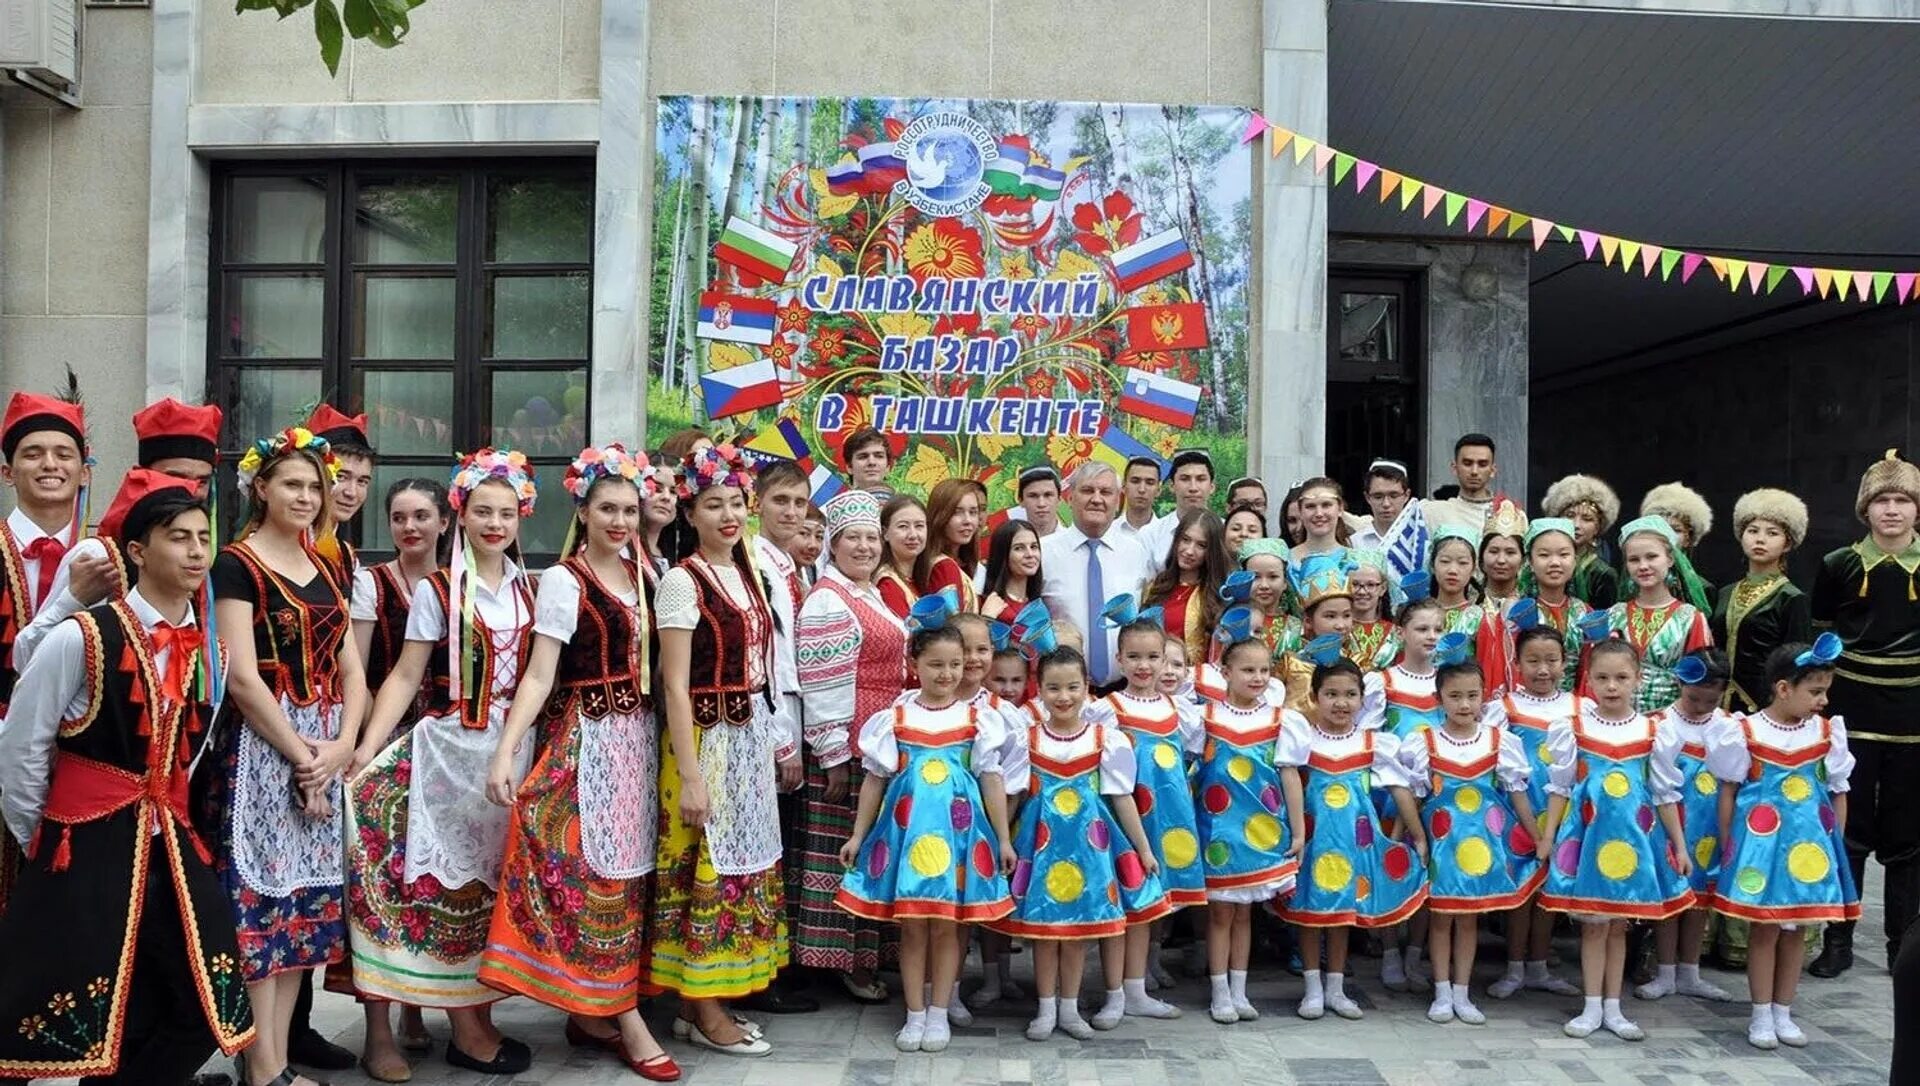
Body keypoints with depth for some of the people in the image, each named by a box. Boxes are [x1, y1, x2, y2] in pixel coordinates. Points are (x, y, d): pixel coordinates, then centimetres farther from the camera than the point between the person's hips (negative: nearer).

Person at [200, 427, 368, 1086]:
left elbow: (350, 668, 11)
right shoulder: (237, 565, -5)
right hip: (260, 746, -6)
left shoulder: (329, 566, 13)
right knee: (260, 896, -4)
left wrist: (342, 746, -5)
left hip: (328, 748, 6)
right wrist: (302, 756, -14)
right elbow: (243, 678, -13)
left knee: (306, 898, 8)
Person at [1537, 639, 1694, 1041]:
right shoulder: (1573, 728, -3)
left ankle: (1613, 1008, 19)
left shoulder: (1654, 732, 0)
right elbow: (1560, 786, 2)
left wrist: (1679, 846, 5)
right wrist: (1548, 836, 0)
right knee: (1593, 924, 5)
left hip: (1633, 835, 1)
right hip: (1588, 833, -1)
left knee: (1618, 924, 11)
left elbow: (1665, 794, 5)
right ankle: (1592, 1007, 14)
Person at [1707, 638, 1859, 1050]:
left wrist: (1834, 843, 6)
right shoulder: (1746, 733, -9)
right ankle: (1761, 1016, 16)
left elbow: (1838, 793, 9)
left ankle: (1782, 1013, 25)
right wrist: (1728, 846, -1)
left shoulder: (1828, 732, 1)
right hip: (1762, 842, -3)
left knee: (1795, 930, 12)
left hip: (1809, 845, 3)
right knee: (1765, 929, 4)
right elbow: (1728, 792, -2)